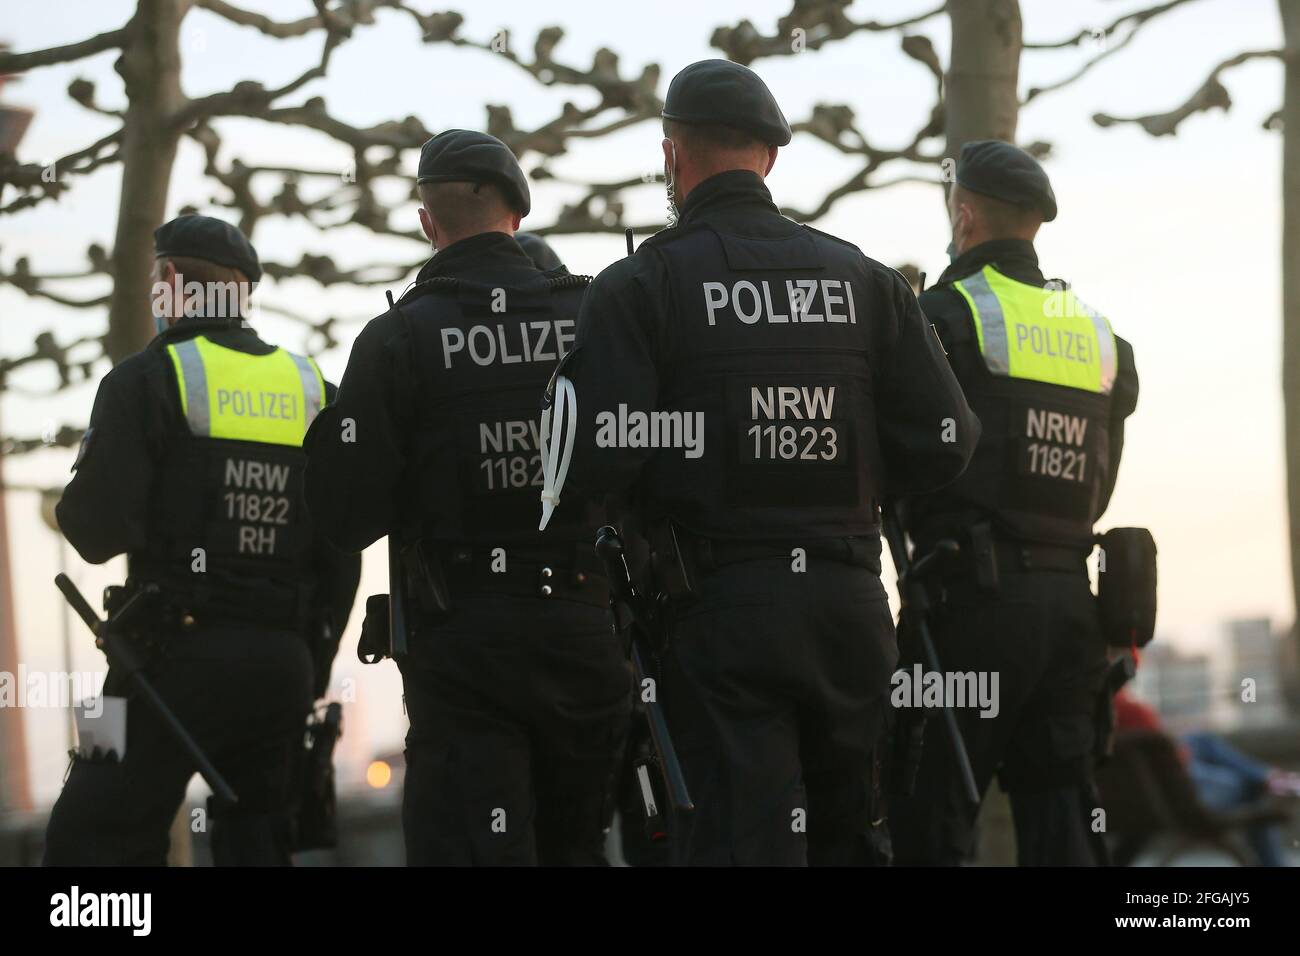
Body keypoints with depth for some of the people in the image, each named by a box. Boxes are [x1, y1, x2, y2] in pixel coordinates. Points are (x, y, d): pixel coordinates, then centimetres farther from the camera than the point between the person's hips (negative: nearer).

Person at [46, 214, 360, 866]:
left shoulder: (147, 379, -4)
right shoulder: (315, 391, 13)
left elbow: (100, 531, -11)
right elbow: (342, 553, 12)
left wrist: (72, 502, 11)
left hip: (177, 649, -6)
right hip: (285, 660, 6)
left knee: (91, 840, -5)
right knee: (254, 842, 13)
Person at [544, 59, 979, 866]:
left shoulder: (641, 286, -4)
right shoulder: (865, 280, 9)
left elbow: (593, 457, -14)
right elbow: (946, 443, 4)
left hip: (719, 608, -4)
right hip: (851, 604, 4)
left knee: (744, 837, -3)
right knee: (845, 836, 15)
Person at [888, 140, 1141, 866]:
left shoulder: (945, 315, -5)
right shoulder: (1100, 335, 15)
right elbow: (1099, 487, 17)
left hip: (976, 595, -6)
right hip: (1072, 599, 6)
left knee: (933, 821, -3)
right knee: (1059, 815, 8)